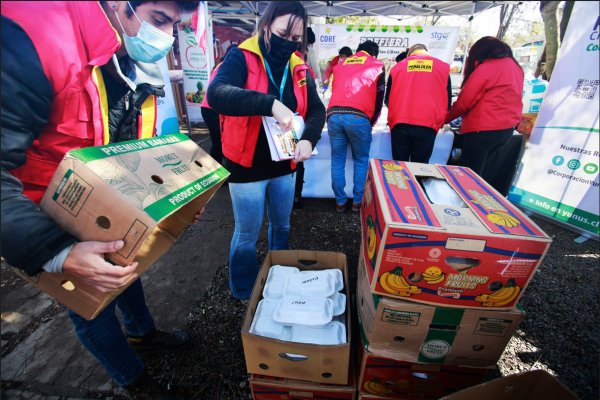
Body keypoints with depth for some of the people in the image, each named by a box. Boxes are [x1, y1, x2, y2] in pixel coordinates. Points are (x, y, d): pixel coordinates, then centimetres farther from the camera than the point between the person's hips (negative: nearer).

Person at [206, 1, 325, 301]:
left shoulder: (298, 68, 6)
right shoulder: (242, 58, -11)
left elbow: (317, 109, 3)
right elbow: (217, 94, -29)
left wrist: (308, 139, -18)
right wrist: (271, 104, -42)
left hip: (284, 166, 6)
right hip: (247, 167, -5)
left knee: (281, 225, 21)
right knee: (247, 235, 9)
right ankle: (244, 294, 36)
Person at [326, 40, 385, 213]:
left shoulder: (340, 65, 30)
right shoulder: (377, 65, 20)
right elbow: (379, 98, 20)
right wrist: (371, 123, 31)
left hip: (334, 115, 3)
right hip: (359, 117, -2)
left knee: (337, 162, 10)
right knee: (361, 161, 12)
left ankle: (340, 202, 16)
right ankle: (357, 201, 16)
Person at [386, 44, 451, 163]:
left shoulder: (397, 67, 15)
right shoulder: (444, 67, 14)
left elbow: (388, 99, 20)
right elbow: (448, 100, 17)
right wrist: (439, 121, 32)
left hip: (400, 124, 1)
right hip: (428, 125, 0)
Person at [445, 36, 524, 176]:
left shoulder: (486, 68, -9)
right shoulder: (516, 68, 15)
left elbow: (465, 100, -9)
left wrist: (446, 118, 4)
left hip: (482, 129, -8)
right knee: (476, 172, 17)